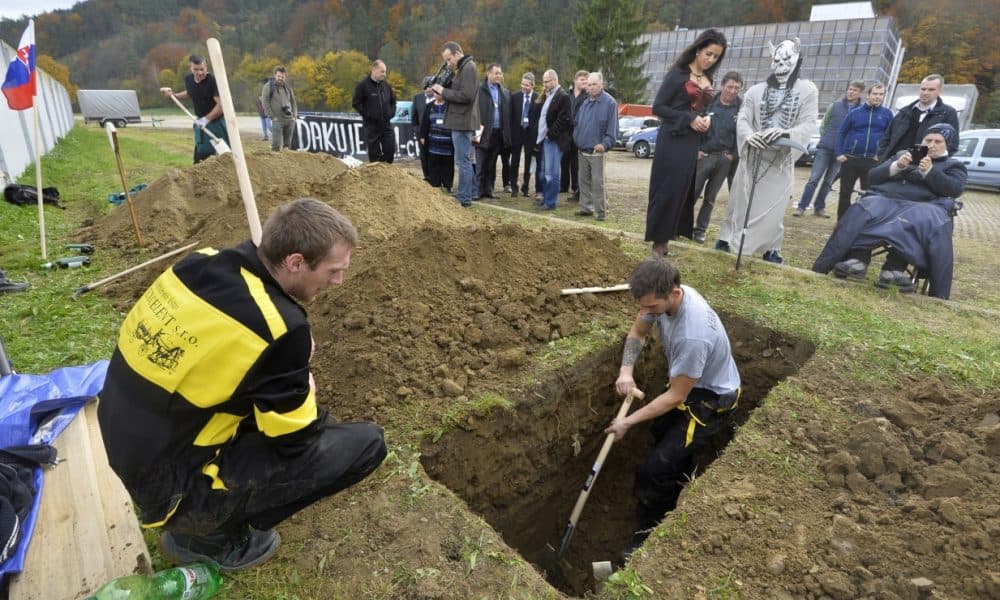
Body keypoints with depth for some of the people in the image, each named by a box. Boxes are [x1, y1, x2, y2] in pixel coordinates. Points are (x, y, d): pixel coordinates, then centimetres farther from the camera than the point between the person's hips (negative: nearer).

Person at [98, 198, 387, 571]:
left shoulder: (204, 262, -6)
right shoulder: (276, 326, -28)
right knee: (366, 443, -11)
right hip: (172, 486, -8)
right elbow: (295, 438, -14)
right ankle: (212, 535, 5)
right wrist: (305, 399, 6)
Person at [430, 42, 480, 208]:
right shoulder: (463, 68, 19)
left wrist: (444, 92, -13)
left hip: (463, 122, -10)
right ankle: (470, 193, 24)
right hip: (461, 122, 10)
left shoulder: (468, 68, -11)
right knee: (465, 160, 15)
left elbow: (467, 95, -21)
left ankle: (464, 198, -2)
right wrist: (443, 93, 1)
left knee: (462, 161, -6)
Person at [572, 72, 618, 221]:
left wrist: (605, 144, -22)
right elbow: (576, 122, 20)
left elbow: (612, 128, -11)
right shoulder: (584, 102, 14)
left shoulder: (609, 102, -7)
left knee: (598, 182, -7)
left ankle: (602, 211, 0)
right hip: (582, 150, 7)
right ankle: (586, 207, 21)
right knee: (584, 181, 11)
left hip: (597, 151, -7)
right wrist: (576, 138, 7)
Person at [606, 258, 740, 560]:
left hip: (711, 399, -9)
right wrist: (626, 371, -18)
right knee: (661, 431, 32)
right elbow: (637, 332, 0)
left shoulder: (692, 336, -42)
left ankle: (648, 535, 12)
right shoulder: (663, 296, -19)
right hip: (689, 384, 9)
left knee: (653, 470, -12)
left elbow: (675, 397, -28)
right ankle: (684, 475, 60)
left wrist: (628, 422, -20)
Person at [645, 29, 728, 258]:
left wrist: (706, 119, -1)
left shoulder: (707, 79, 14)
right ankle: (659, 242, 0)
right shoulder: (677, 73, -6)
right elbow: (658, 107, -10)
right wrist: (689, 119, -17)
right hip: (673, 141, -7)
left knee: (683, 192, 6)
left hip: (693, 142, 7)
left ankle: (666, 238, 13)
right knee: (666, 191, -7)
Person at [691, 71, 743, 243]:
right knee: (692, 192, -5)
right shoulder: (708, 103, -2)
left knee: (710, 197, 8)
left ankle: (700, 229, 17)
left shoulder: (742, 109, 2)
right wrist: (696, 149, -6)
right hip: (704, 155, -2)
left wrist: (734, 155, -4)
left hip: (725, 158, 2)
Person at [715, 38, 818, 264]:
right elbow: (743, 118, -1)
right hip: (753, 154, 1)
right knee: (741, 198, 6)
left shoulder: (807, 90, 3)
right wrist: (748, 135, -23)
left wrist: (787, 133, -25)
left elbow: (809, 123, -5)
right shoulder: (756, 90, 7)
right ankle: (727, 237, 18)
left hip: (782, 158, -1)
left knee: (774, 203, 0)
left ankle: (772, 248, 10)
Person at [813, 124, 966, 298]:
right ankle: (856, 260, -52)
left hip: (923, 206, -1)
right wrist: (896, 166, -2)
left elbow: (955, 189, 2)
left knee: (928, 223, -39)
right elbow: (873, 177, 16)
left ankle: (893, 269, -51)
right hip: (885, 199, 2)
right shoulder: (902, 154, 31)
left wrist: (929, 171, -10)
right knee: (862, 213, -34)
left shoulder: (954, 165, 24)